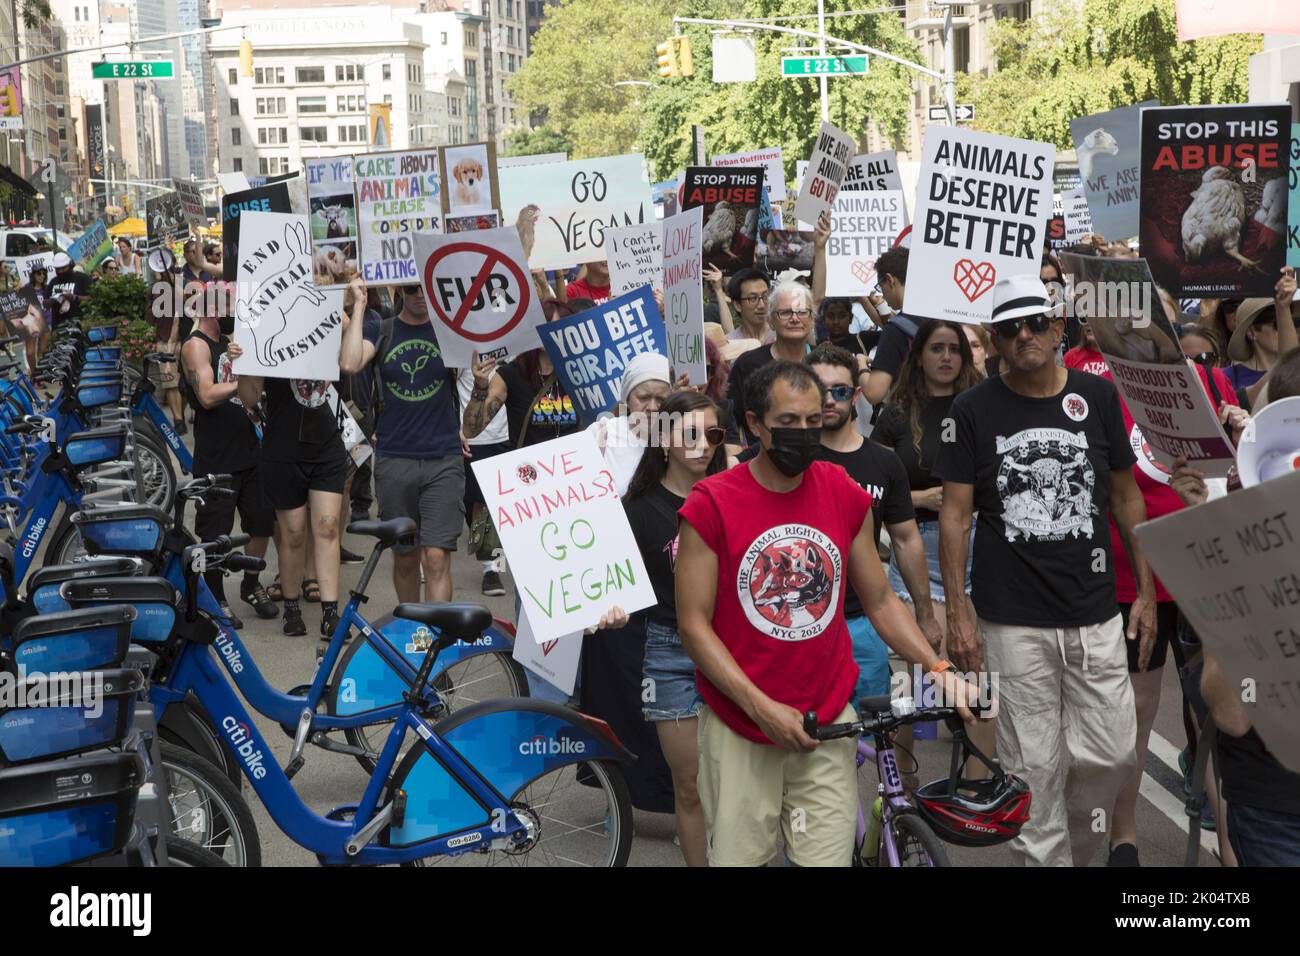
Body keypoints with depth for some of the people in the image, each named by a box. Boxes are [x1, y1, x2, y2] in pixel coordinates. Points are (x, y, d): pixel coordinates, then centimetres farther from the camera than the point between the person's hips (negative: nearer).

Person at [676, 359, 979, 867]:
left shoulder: (846, 496, 2)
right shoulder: (711, 505, -9)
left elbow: (880, 601, 11)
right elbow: (694, 624, -9)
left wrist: (937, 666, -3)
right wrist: (762, 707, -16)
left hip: (827, 724, 3)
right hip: (740, 725, -2)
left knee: (829, 856, 5)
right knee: (739, 855, 4)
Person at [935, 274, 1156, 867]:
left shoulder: (1098, 396, 5)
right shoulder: (973, 410, -2)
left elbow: (1126, 497, 11)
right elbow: (955, 513, -1)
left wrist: (1145, 589, 9)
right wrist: (956, 610, -6)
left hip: (1096, 616, 2)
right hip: (1014, 623, -2)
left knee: (1111, 756, 5)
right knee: (1034, 767, 3)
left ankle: (1075, 847, 32)